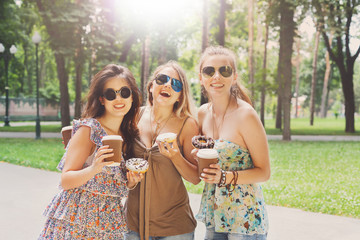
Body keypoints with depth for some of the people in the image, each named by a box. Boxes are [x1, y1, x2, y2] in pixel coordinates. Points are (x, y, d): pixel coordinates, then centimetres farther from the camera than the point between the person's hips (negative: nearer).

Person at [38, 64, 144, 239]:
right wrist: (93, 169, -29)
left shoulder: (129, 134, 5)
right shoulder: (89, 130, -12)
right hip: (76, 221, -5)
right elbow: (66, 181, -13)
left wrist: (131, 182, -6)